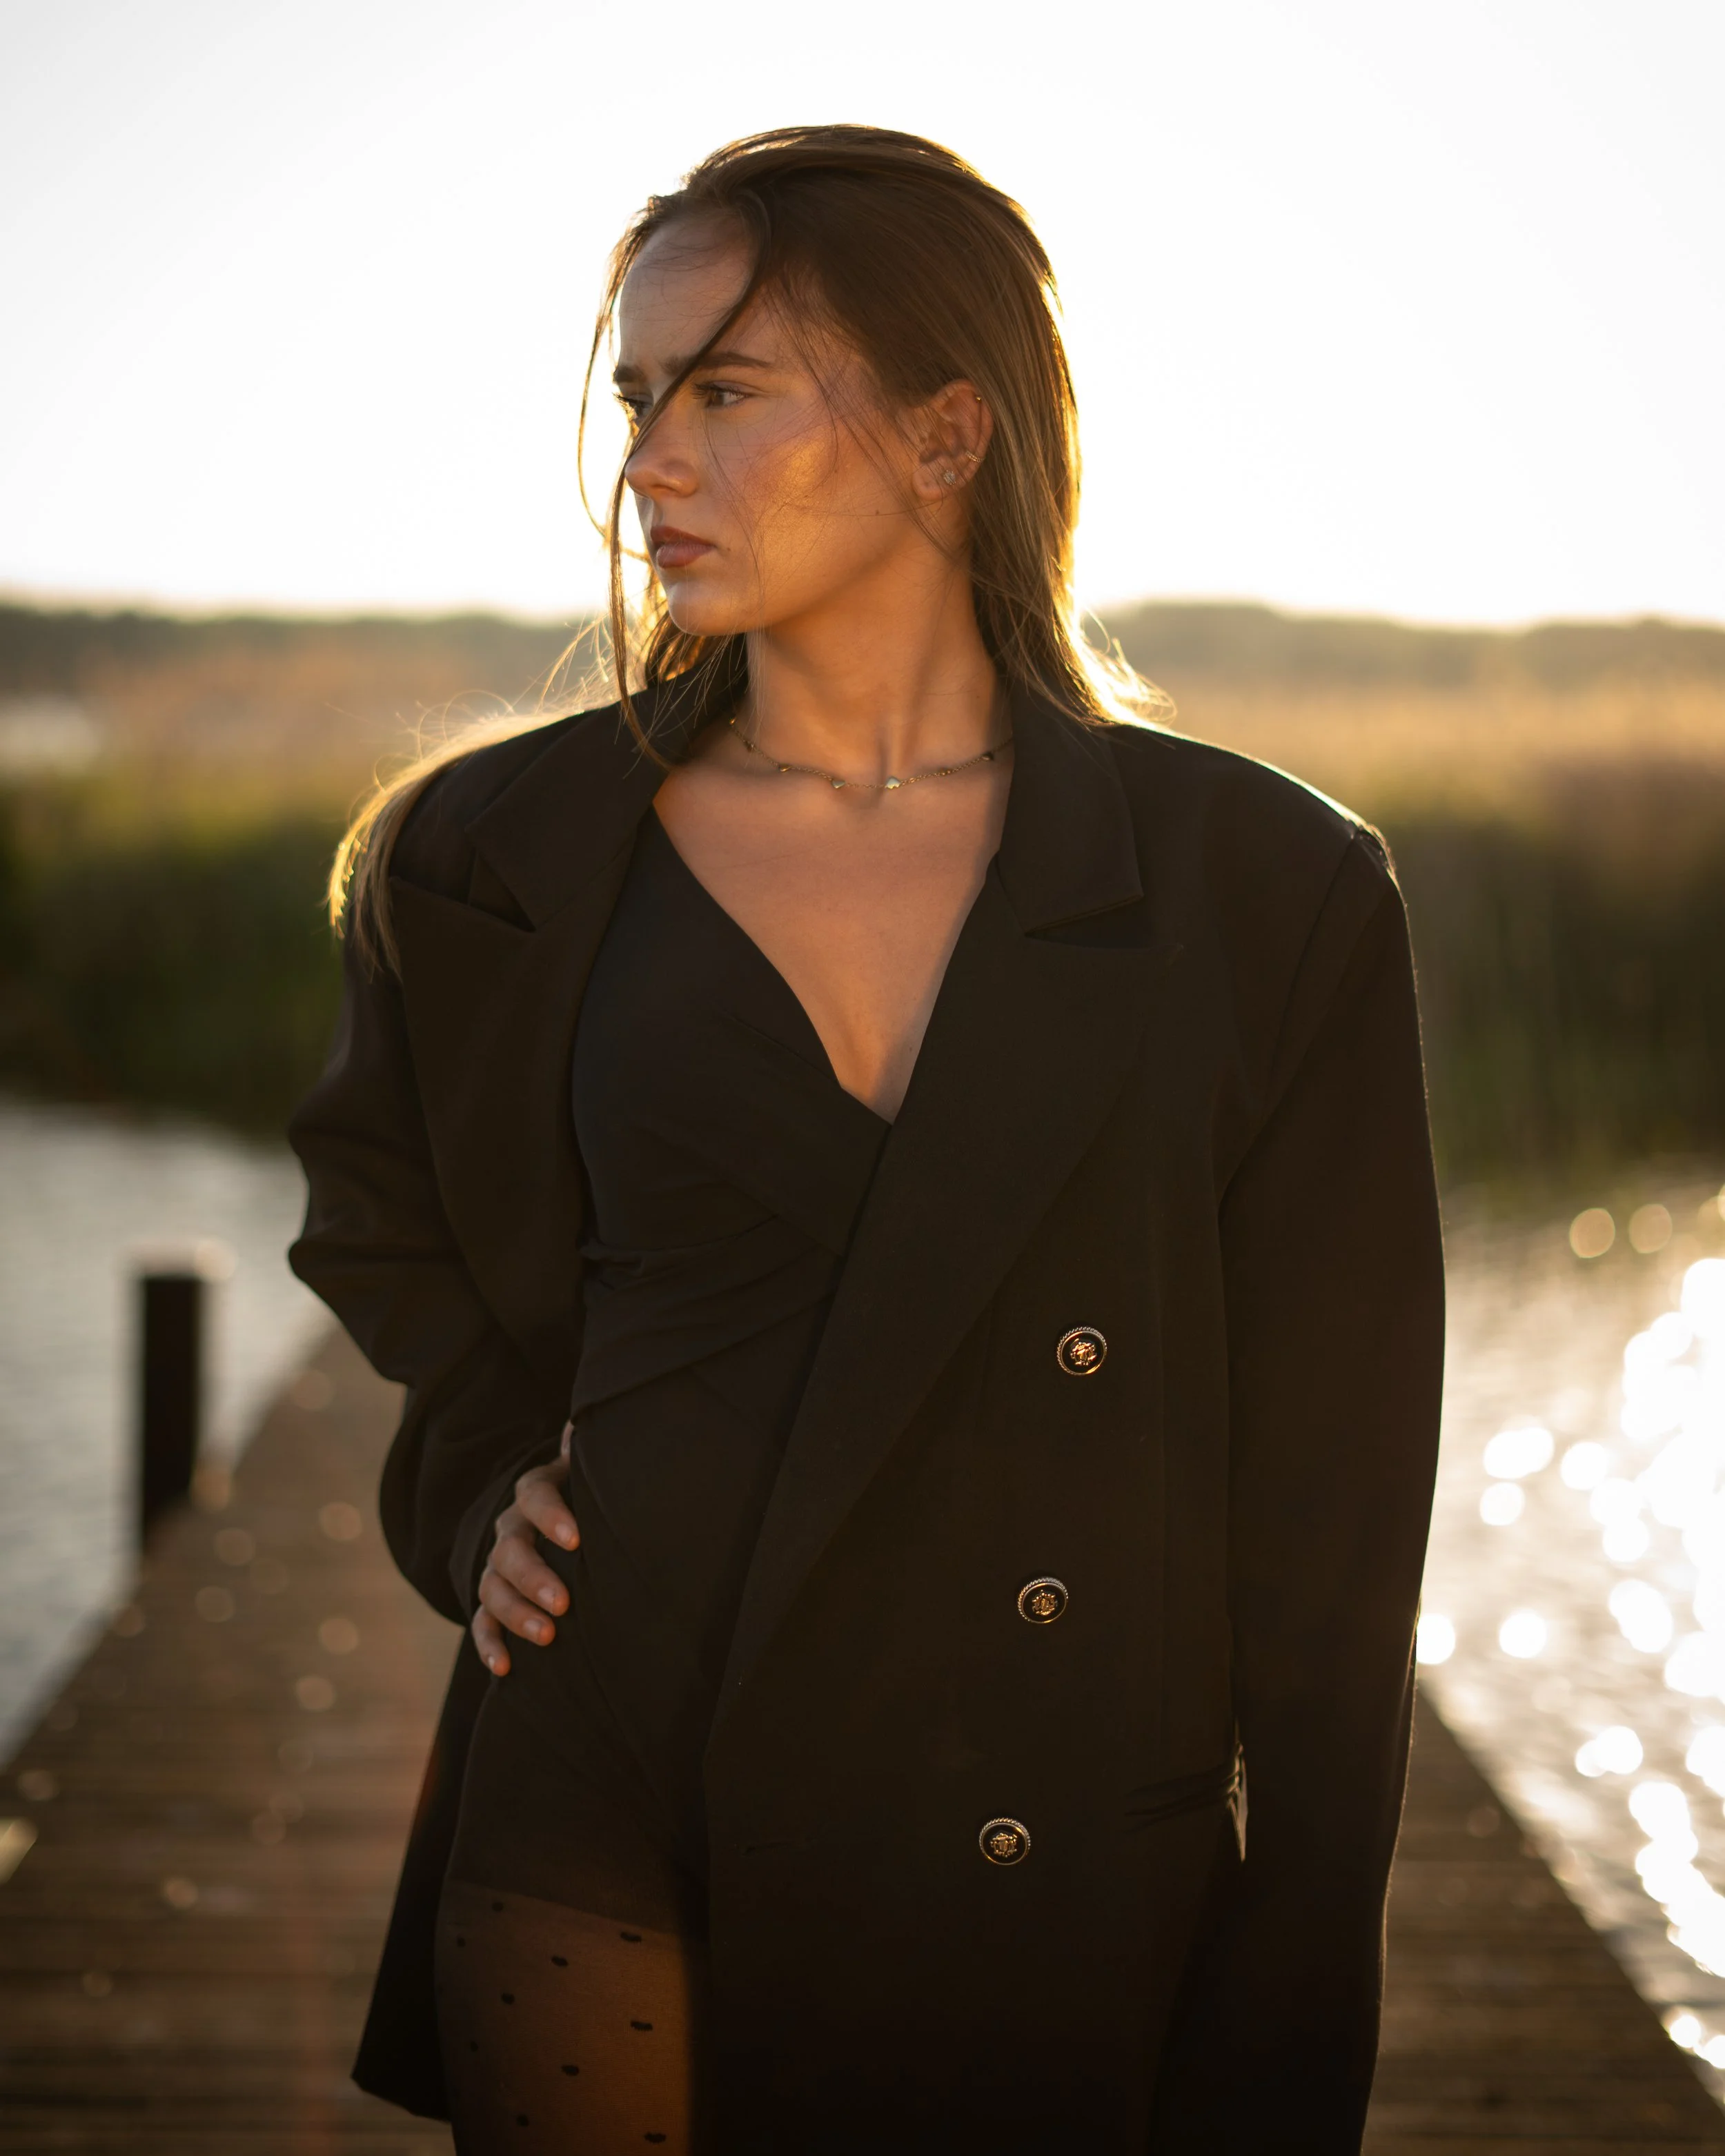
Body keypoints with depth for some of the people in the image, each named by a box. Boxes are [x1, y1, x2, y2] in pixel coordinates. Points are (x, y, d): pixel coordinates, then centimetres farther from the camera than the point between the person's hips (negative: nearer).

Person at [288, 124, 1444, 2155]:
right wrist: (480, 1485, 6)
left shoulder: (1260, 895, -3)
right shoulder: (499, 855, 2)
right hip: (608, 1837, 1)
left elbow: (1323, 1522, -3)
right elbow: (388, 1206, 24)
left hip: (1056, 1926, -1)